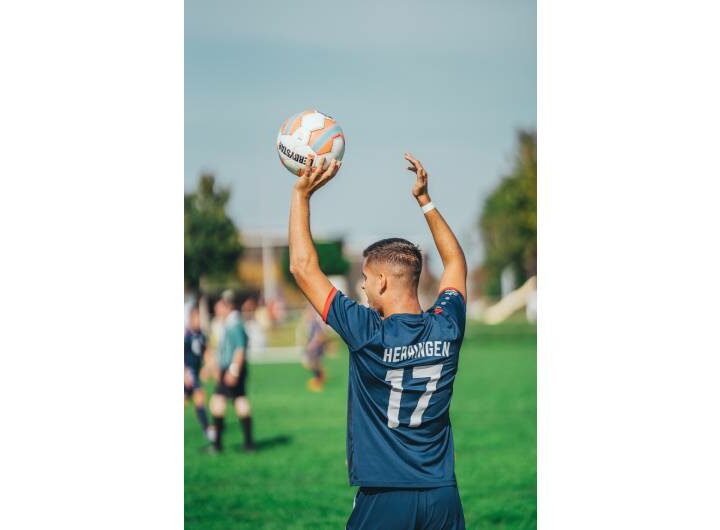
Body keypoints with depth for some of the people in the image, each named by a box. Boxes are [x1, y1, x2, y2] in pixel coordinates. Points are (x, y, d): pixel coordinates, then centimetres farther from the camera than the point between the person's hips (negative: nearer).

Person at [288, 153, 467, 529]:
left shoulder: (368, 336, -13)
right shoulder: (447, 329, -1)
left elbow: (303, 267, -5)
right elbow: (456, 261, 20)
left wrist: (302, 193, 1)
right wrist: (424, 199, 24)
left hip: (384, 499, -4)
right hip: (443, 497, 4)